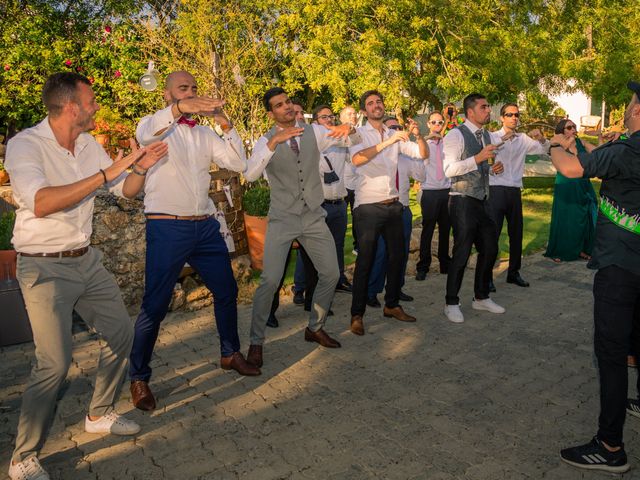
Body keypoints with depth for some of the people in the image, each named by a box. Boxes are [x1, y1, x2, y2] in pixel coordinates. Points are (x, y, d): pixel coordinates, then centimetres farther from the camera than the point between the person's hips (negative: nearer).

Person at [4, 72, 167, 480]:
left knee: (121, 332, 13)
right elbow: (40, 203, -32)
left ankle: (100, 415, 33)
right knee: (55, 363, -12)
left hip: (86, 260, 8)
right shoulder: (25, 145, -16)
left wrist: (139, 168, -9)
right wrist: (106, 174, -31)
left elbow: (126, 191, 12)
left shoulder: (89, 145, 5)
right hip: (44, 267, -7)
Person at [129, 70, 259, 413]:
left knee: (227, 291, 14)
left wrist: (226, 124, -8)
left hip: (205, 226, 6)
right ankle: (139, 378, 14)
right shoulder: (157, 124, 1)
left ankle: (230, 354, 34)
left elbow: (238, 163, 5)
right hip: (167, 228, -6)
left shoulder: (205, 134, 15)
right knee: (155, 305, -2)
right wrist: (178, 109, -43)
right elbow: (145, 133, -25)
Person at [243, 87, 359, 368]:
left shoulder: (314, 132, 3)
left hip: (314, 217, 4)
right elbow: (250, 175, -22)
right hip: (282, 220, -4)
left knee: (331, 274, 6)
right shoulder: (266, 141, -5)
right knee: (270, 281, -11)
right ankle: (256, 342, 6)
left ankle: (315, 328, 27)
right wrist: (274, 141, -33)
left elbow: (353, 141, 3)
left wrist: (349, 129, -21)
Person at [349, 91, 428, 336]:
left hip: (393, 204, 6)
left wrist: (418, 135, -11)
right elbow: (357, 159, -24)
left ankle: (392, 305, 28)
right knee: (365, 261, -3)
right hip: (368, 205, -6)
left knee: (397, 256, 12)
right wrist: (387, 141, -30)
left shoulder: (395, 135, 12)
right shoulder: (359, 134, -4)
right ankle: (357, 314, 7)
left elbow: (423, 154, 8)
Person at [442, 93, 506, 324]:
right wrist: (477, 158, -27)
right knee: (462, 253, -5)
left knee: (490, 249, 12)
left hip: (482, 200, 8)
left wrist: (493, 169, 2)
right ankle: (451, 303, 11)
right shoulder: (456, 135, -11)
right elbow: (449, 169, -20)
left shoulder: (486, 136, 14)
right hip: (463, 201, -8)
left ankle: (481, 298, 28)